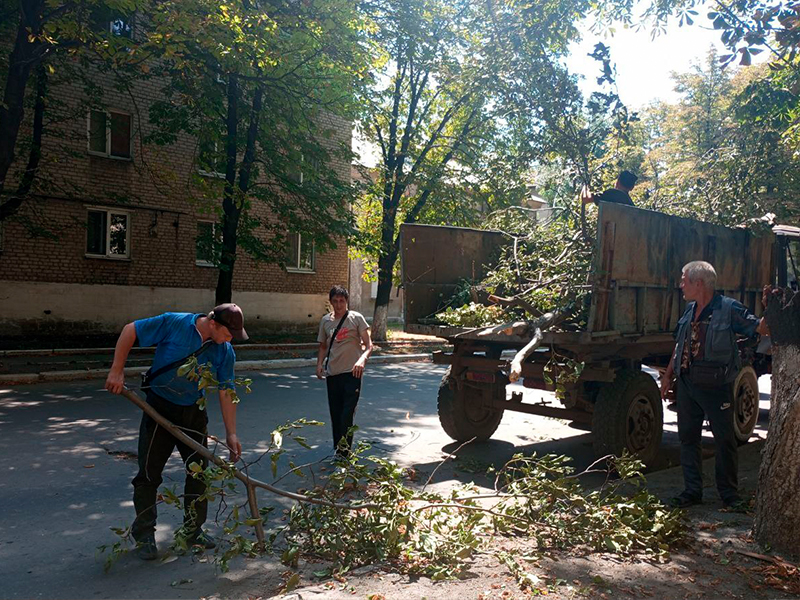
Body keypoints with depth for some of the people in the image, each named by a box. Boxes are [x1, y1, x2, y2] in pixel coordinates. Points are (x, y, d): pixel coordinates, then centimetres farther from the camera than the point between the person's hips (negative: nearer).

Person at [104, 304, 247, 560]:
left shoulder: (225, 352, -8)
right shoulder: (174, 324, -20)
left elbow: (226, 392, -3)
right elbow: (130, 331, -11)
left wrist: (231, 433, -4)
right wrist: (117, 371, -16)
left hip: (193, 413, 4)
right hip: (159, 408, -4)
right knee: (149, 474, 2)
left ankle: (194, 529, 25)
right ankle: (144, 535, 18)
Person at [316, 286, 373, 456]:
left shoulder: (356, 318, -2)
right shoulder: (325, 321, 10)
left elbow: (368, 345, -6)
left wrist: (362, 359, -25)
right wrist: (319, 364, 3)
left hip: (351, 372, -4)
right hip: (332, 374, 4)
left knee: (347, 415, -10)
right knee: (335, 415, 10)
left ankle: (343, 452, -4)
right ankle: (338, 450, 22)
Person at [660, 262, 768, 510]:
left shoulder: (729, 309, -11)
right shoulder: (690, 310, 8)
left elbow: (761, 328, -13)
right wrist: (668, 375, 16)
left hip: (716, 387, -6)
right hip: (686, 383, 6)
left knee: (725, 440, 5)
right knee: (688, 437, 11)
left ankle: (730, 494, 20)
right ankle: (692, 491, 22)